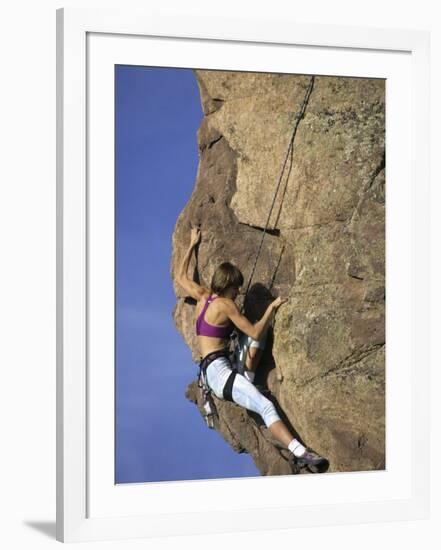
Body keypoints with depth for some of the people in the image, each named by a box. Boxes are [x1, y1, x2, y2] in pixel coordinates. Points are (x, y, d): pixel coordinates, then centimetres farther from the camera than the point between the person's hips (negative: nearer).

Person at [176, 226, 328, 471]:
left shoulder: (202, 295, 14)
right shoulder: (226, 305, -9)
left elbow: (181, 276, 32)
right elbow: (256, 333, -11)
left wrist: (192, 245, 38)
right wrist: (272, 307, -2)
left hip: (211, 370, 9)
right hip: (220, 371, -9)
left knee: (256, 333, 11)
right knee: (266, 406, -26)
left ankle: (247, 378, 2)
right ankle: (300, 452, -42)